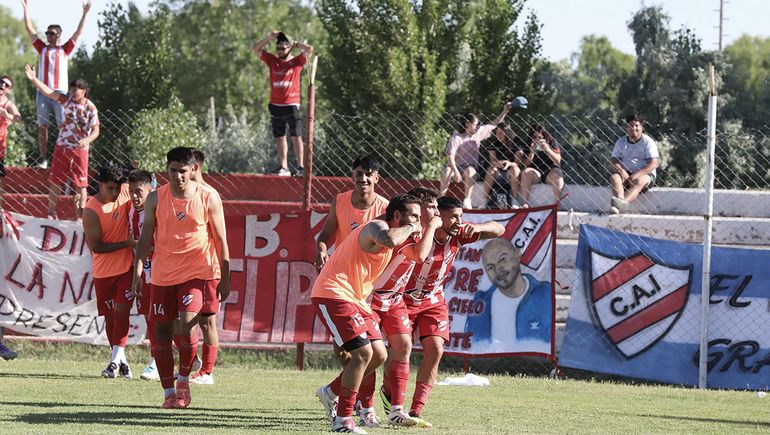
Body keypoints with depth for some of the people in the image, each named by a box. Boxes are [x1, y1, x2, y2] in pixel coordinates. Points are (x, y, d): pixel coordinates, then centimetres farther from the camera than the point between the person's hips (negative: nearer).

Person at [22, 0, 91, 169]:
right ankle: (43, 159, 3)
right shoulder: (42, 48, 13)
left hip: (60, 93, -2)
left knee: (64, 126, -6)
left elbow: (78, 33, 5)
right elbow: (30, 29, 13)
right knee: (42, 127, 1)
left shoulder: (65, 50, 9)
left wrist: (85, 14, 0)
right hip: (42, 92, 2)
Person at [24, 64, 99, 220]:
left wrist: (86, 140, -31)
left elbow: (96, 131, -12)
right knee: (55, 180, 6)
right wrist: (33, 79, -16)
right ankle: (51, 212, 13)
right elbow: (48, 92, -5)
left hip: (80, 149, -4)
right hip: (62, 147, 4)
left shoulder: (90, 108, -11)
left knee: (80, 184, -1)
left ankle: (81, 214, 5)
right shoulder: (68, 100, 0)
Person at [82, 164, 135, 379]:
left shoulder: (125, 193, -2)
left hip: (127, 267, 2)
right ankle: (121, 360, 21)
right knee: (110, 316, 8)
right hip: (104, 271, -2)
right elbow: (96, 246, -16)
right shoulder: (91, 210, -16)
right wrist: (127, 243, -17)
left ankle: (116, 360, -12)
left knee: (122, 311, -10)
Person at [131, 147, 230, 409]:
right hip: (162, 275, 3)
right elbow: (146, 237, 6)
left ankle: (184, 378, 5)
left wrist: (225, 278, 2)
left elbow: (220, 240, 2)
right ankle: (169, 392, 13)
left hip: (197, 272, -3)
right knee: (162, 332, 2)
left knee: (187, 326, -19)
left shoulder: (208, 198, -4)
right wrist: (137, 271, -2)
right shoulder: (156, 198, 0)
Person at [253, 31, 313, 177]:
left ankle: (301, 167, -6)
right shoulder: (272, 61, 10)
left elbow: (309, 50, -12)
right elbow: (256, 49, 9)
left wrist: (296, 44, 2)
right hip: (276, 106, 5)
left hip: (292, 105, -5)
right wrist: (269, 38, -1)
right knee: (280, 137, 7)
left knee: (296, 137, -6)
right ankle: (283, 167, 12)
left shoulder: (296, 62, 0)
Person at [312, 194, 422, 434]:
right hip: (332, 294, -10)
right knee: (363, 352, -18)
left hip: (353, 298, 10)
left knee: (378, 355, 7)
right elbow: (389, 239, -38)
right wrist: (410, 229, -21)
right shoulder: (377, 226, -14)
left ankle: (331, 392, 23)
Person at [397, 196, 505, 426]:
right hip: (404, 299, -5)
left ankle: (415, 411, -8)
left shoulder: (458, 233, -9)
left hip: (433, 301, 5)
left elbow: (498, 230, -5)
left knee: (435, 351, -11)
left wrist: (478, 228, -23)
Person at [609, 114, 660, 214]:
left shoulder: (648, 142, 2)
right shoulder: (621, 142, 14)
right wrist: (621, 171, -17)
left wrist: (637, 175, -22)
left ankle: (623, 202, -67)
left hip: (644, 174, -4)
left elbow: (654, 164, -9)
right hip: (625, 173, 4)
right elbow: (613, 160, 6)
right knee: (614, 178, -30)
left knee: (639, 181, -38)